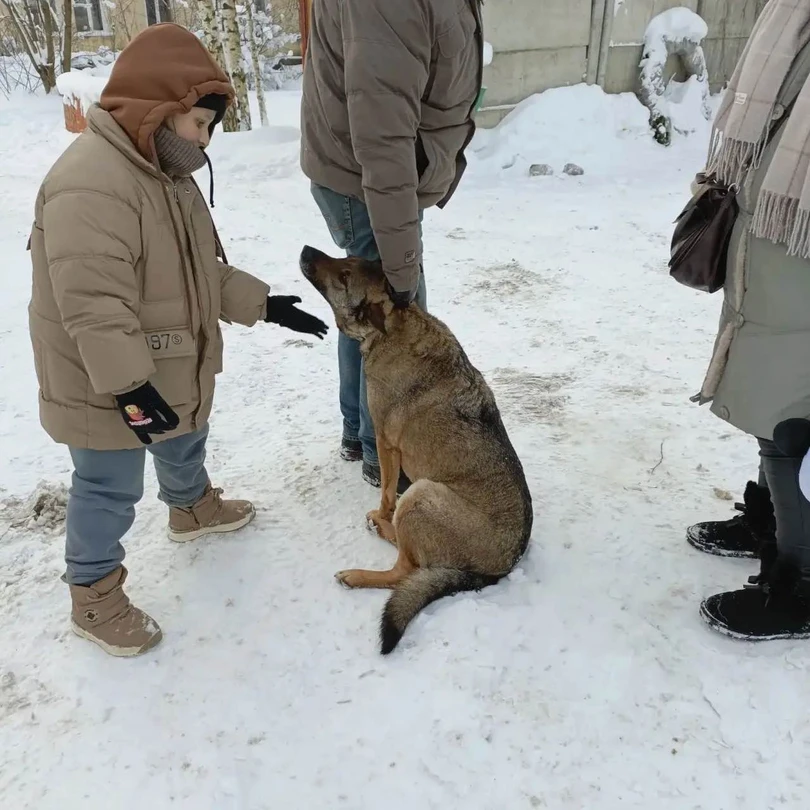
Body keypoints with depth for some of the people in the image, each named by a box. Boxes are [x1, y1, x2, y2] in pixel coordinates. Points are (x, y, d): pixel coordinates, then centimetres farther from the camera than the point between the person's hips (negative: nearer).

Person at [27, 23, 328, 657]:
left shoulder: (166, 171, 7)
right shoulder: (90, 185, -28)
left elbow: (202, 269, 13)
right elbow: (92, 306, -32)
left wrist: (260, 303, 8)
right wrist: (129, 386, -31)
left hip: (173, 369, 10)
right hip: (106, 385, -9)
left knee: (185, 444, 30)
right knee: (111, 488, 6)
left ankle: (194, 509, 58)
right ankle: (94, 597, 26)